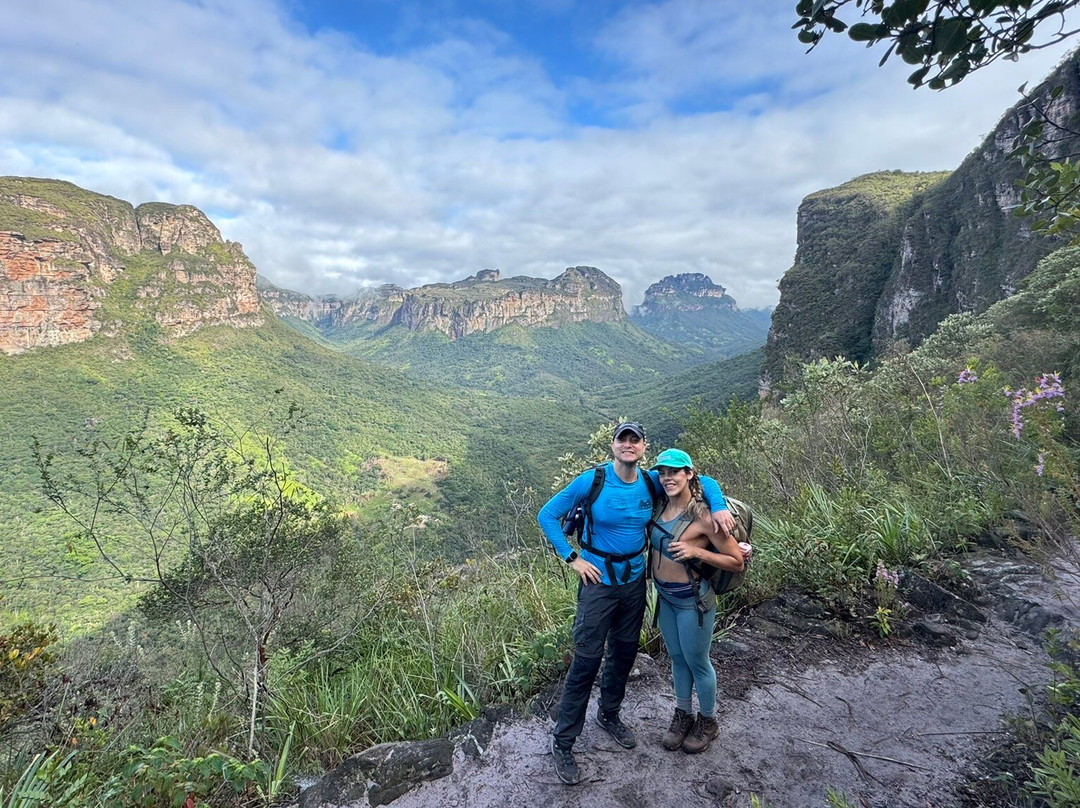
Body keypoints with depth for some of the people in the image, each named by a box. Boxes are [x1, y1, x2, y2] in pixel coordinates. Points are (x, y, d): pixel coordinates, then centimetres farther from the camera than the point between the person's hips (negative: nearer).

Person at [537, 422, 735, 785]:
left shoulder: (651, 482, -5)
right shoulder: (591, 480, -16)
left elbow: (702, 480, 5)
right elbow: (547, 516, -9)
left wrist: (719, 506, -15)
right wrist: (573, 559, -13)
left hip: (634, 581, 5)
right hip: (598, 581, -5)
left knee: (624, 652, 19)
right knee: (586, 660, -1)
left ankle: (609, 715, 45)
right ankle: (562, 742, 16)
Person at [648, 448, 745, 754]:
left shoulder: (703, 516, -24)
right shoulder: (662, 507, -5)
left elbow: (737, 562, -17)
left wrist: (697, 552, -29)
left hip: (692, 600, -6)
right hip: (664, 597, 6)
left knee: (697, 661, 13)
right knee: (677, 658, 21)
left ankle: (707, 720, 37)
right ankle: (683, 715, 41)